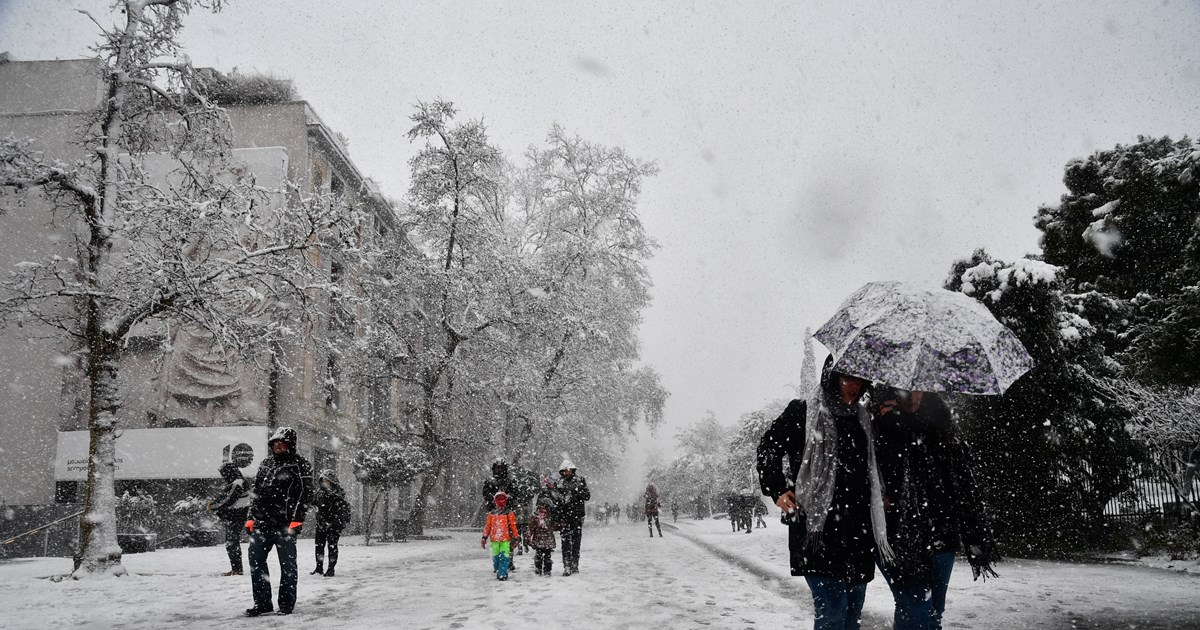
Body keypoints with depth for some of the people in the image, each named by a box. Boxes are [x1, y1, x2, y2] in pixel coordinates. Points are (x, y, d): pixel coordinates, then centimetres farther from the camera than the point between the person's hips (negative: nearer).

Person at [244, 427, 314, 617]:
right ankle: (262, 602, 13)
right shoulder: (266, 463, 17)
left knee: (287, 563, 1)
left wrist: (297, 520, -16)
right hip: (262, 521, 6)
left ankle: (287, 603, 11)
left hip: (285, 523, -6)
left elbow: (305, 493, -9)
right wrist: (251, 517, 13)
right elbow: (256, 491, 21)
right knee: (255, 559, 4)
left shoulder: (300, 465, -3)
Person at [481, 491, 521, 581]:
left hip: (505, 539, -3)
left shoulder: (509, 513, 1)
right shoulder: (491, 514, 10)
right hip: (494, 540, 3)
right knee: (495, 557, 8)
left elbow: (513, 526, 3)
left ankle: (503, 574, -7)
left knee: (504, 557, -9)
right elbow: (487, 526, 14)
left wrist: (516, 537, 2)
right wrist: (484, 537, 10)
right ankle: (497, 572, 20)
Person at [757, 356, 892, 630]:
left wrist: (883, 496, 13)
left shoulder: (863, 419, 17)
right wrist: (778, 491, -5)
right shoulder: (802, 413, -1)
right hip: (818, 528, -6)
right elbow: (768, 448, 4)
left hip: (860, 532, 6)